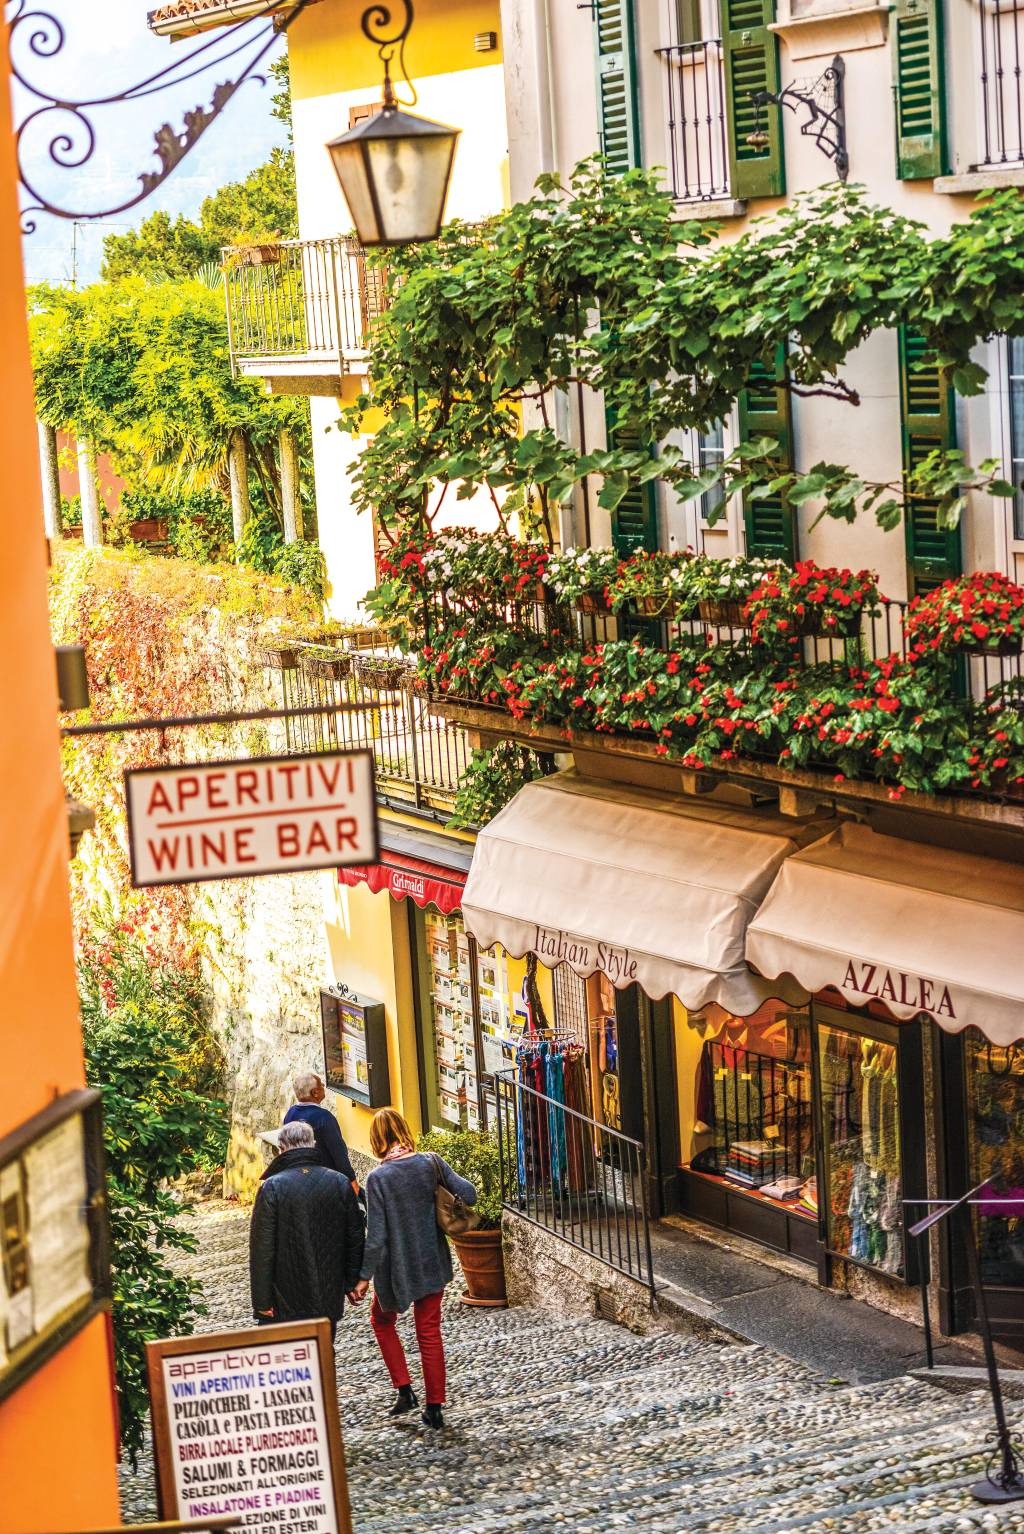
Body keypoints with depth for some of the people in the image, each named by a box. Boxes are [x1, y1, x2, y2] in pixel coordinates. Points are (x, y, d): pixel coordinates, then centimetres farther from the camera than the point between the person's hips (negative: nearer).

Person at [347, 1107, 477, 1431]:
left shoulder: (377, 1178, -19)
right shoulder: (431, 1164, -9)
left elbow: (376, 1236, -18)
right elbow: (469, 1194, -8)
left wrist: (364, 1277, -11)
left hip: (396, 1267, -3)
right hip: (433, 1263, 3)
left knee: (382, 1320, 24)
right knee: (429, 1333, 15)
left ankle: (404, 1390, 16)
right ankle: (434, 1408, 16)